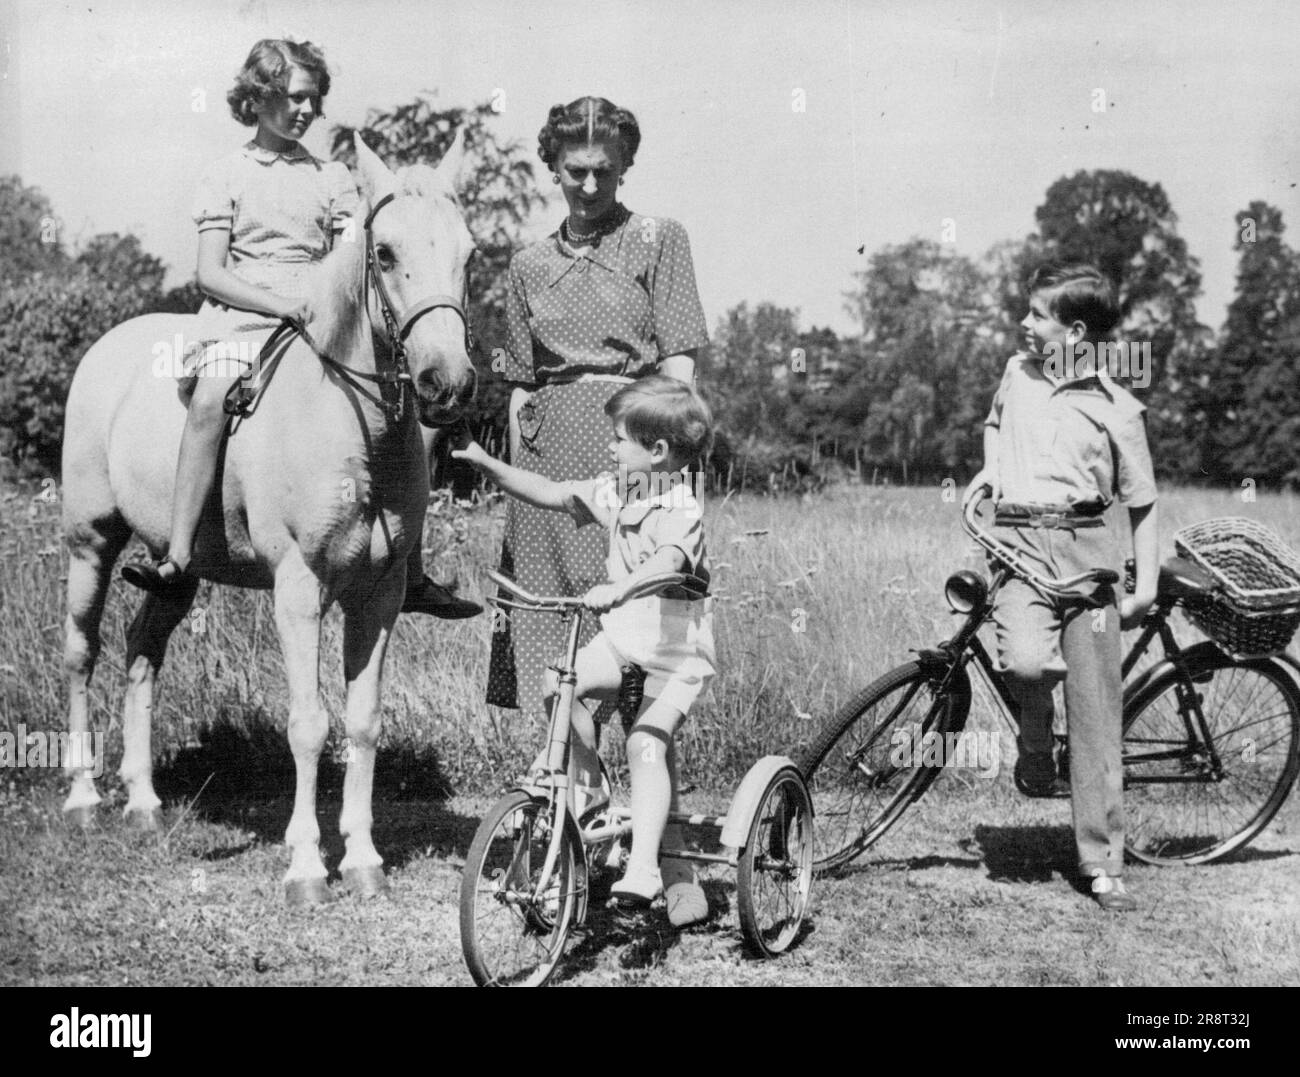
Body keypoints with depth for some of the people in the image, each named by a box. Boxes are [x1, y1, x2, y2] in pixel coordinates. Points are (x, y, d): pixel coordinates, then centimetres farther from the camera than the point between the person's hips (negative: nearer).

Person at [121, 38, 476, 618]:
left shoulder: (333, 178, 17)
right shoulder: (226, 175, 9)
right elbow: (211, 274, 0)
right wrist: (281, 302, -15)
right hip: (239, 318, -3)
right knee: (210, 399, -33)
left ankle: (410, 575, -4)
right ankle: (177, 557, -35)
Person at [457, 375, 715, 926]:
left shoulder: (682, 512, -18)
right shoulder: (611, 492, 5)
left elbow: (666, 561, -37)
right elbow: (548, 493, 16)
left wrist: (617, 588, -54)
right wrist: (486, 463, 8)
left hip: (675, 654, -7)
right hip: (620, 637, 7)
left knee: (646, 745, -22)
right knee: (559, 683, -19)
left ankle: (644, 867, -23)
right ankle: (585, 786, 1)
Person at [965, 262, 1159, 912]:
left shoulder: (1117, 409, 2)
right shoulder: (1016, 373, 11)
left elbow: (1141, 505, 8)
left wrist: (1146, 585, -2)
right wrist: (990, 466, 13)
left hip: (1087, 547, -1)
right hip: (1018, 541, 1)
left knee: (1096, 707, -2)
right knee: (1026, 661, -29)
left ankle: (1102, 865, 6)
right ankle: (1034, 749, 5)